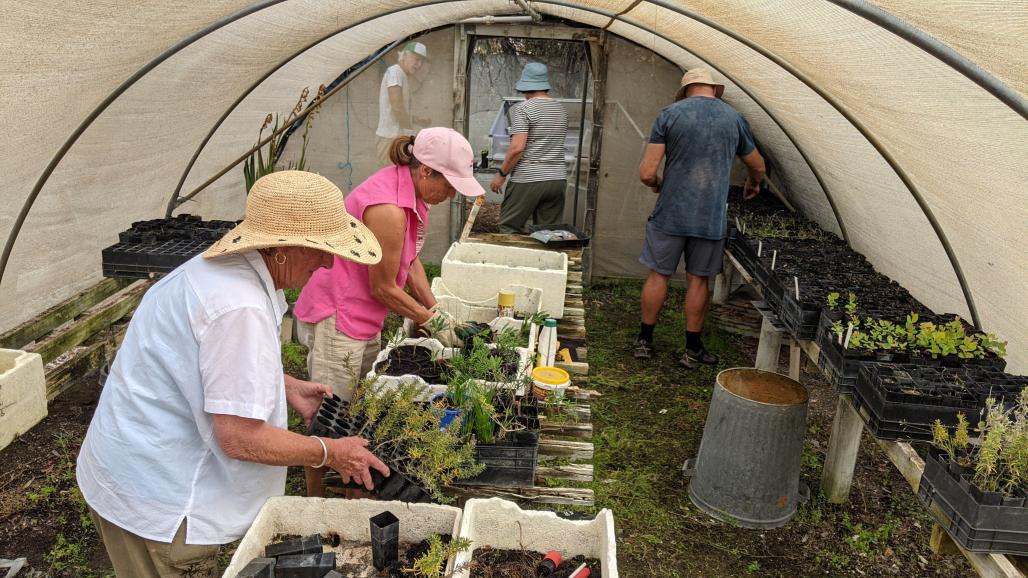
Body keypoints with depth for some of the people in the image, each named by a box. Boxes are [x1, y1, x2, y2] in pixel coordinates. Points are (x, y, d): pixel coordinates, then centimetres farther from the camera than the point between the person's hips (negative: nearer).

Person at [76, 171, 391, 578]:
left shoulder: (217, 268, 0)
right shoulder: (240, 310, -31)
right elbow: (240, 438, -29)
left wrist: (286, 388, 8)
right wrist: (330, 453, -16)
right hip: (154, 500, -10)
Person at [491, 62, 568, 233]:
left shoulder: (522, 109, -9)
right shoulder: (561, 110, 12)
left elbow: (517, 148, -17)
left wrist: (501, 174, -8)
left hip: (527, 180, -6)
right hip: (558, 179, 6)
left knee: (509, 229, 4)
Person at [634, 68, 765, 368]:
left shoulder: (670, 114, -3)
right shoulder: (734, 118, 5)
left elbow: (646, 173, -9)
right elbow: (758, 167, 19)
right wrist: (752, 184, 41)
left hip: (670, 214, -1)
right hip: (712, 218, 1)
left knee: (659, 275, 10)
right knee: (698, 281, 11)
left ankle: (644, 340, 21)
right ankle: (693, 349, 19)